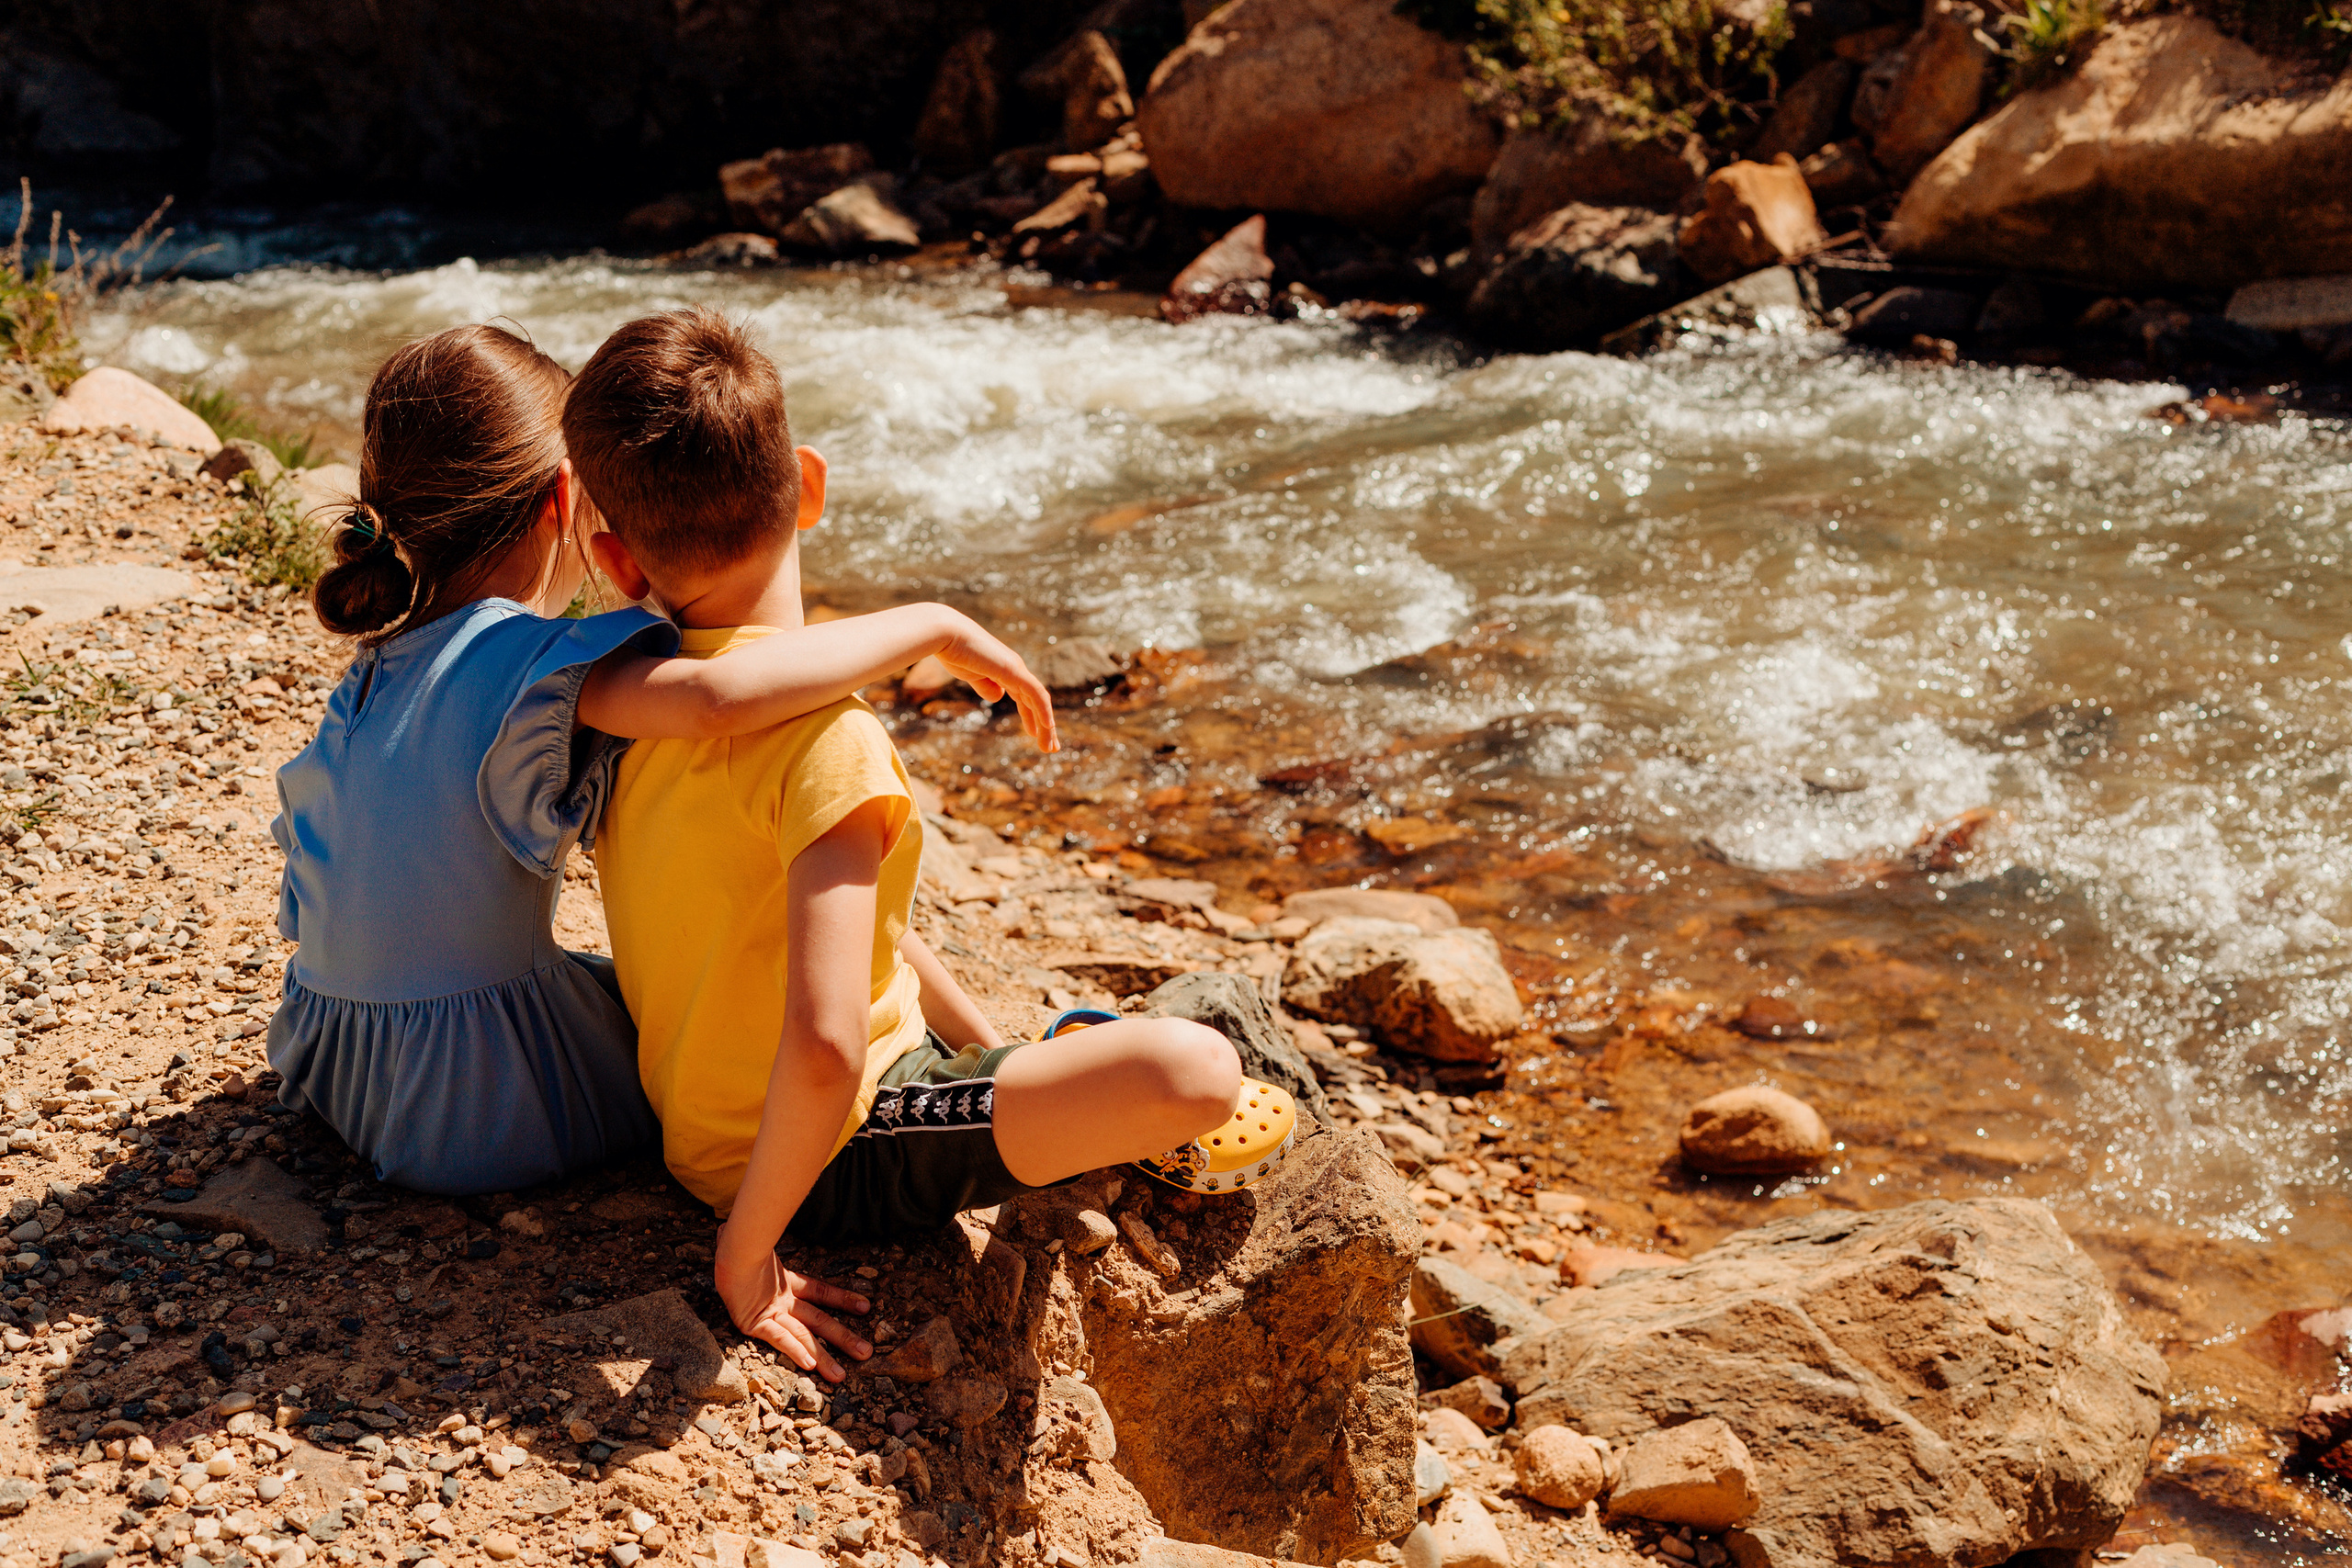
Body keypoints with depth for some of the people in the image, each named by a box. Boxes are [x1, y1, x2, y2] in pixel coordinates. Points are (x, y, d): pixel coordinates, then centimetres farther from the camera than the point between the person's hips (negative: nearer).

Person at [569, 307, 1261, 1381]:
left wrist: (995, 1053, 16)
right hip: (824, 1161, -9)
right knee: (1195, 1067, -21)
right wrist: (747, 1254, -22)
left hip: (699, 1116, 9)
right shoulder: (826, 735, -28)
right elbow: (825, 1047, -37)